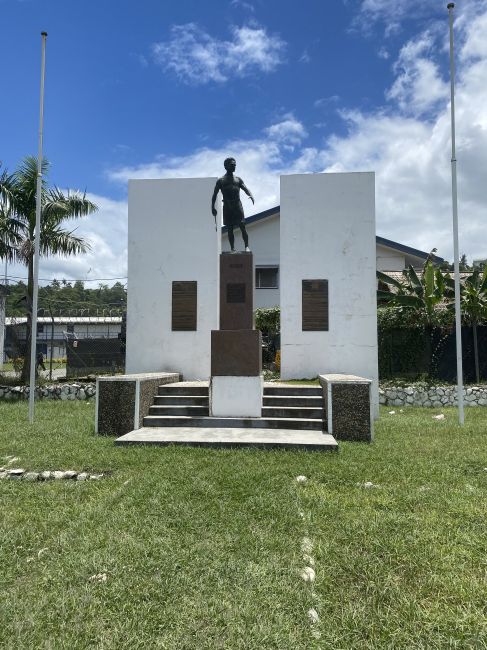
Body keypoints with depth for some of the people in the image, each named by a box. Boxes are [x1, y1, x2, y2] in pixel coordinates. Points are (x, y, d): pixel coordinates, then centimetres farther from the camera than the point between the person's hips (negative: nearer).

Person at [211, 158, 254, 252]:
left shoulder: (238, 179, 12)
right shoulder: (221, 181, 7)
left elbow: (246, 189, 2)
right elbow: (214, 194, 7)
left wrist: (250, 195, -19)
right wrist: (213, 207, -1)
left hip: (237, 205, 0)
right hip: (227, 207, 0)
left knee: (242, 226, -9)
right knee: (230, 229, 2)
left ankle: (247, 246, -6)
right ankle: (232, 249, 7)